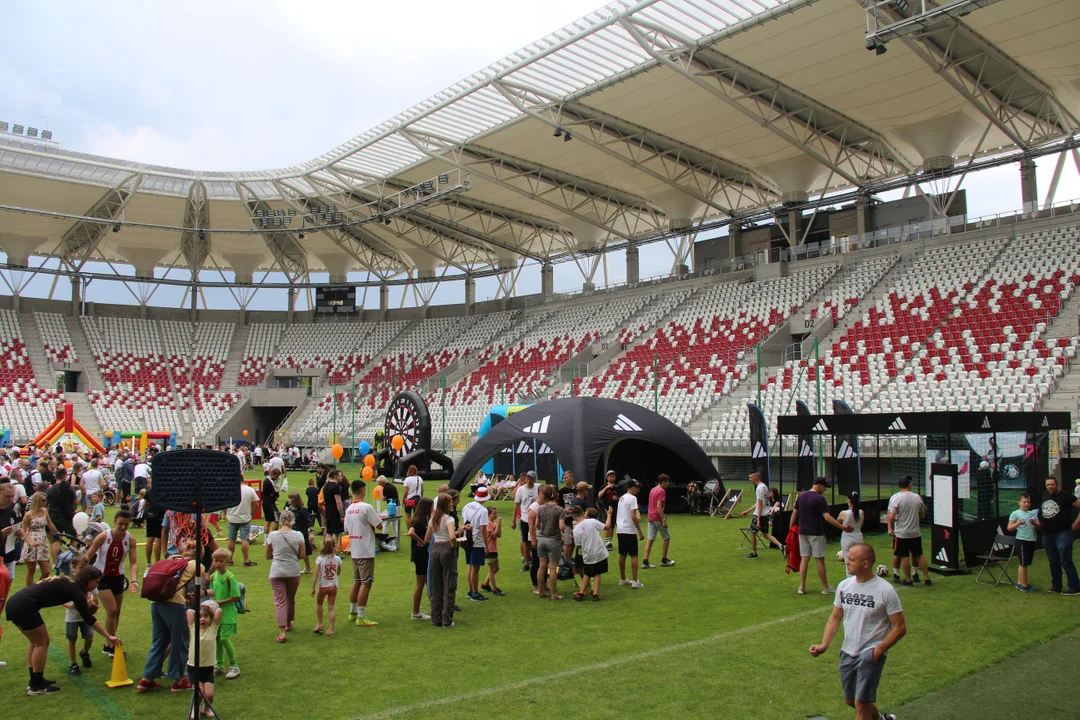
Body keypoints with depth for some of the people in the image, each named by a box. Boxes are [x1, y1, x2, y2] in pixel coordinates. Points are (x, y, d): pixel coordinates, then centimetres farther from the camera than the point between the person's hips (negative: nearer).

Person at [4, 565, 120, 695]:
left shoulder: (67, 582, 17)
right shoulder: (75, 590, -7)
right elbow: (89, 619, -6)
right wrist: (108, 637, -2)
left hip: (14, 603, 9)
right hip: (24, 606, -9)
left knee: (36, 642, 20)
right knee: (42, 642, 4)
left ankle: (35, 681, 28)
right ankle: (36, 687, 10)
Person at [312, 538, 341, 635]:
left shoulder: (319, 559, -12)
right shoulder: (337, 559, -5)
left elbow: (316, 575, -13)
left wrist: (313, 588, -6)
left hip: (322, 586, -1)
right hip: (333, 586, 1)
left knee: (318, 603, 24)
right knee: (331, 608, 5)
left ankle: (319, 624, 25)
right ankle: (330, 629, 1)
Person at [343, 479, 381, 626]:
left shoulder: (349, 508, 8)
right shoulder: (366, 507, -16)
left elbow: (347, 529, 13)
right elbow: (379, 525, -13)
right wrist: (377, 517, 7)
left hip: (354, 551, 8)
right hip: (366, 551, -8)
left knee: (357, 582, 17)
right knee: (366, 583, -4)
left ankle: (352, 613, 23)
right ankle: (361, 617, -3)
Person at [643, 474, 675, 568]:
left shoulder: (652, 490, 14)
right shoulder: (662, 491, -12)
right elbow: (659, 506, -20)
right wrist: (664, 520, -19)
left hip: (651, 517, 8)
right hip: (658, 517, -8)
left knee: (650, 539, 4)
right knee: (667, 538, 8)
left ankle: (645, 561, -3)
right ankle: (664, 560, 14)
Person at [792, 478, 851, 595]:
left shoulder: (801, 496, 5)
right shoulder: (820, 499, -14)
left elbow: (794, 514, 9)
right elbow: (827, 517, -21)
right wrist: (842, 527, -17)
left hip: (802, 532, 6)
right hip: (816, 533, -5)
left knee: (804, 558, 8)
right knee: (819, 559, 3)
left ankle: (802, 587, 6)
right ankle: (825, 588, 12)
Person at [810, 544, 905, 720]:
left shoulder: (885, 590, -14)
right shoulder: (844, 586, 1)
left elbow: (900, 627, -11)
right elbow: (835, 618, 8)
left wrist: (879, 649, -17)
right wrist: (824, 644, -4)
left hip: (871, 654, -6)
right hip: (847, 652, 6)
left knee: (861, 703, -10)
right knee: (850, 700, 18)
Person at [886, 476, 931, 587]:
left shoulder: (895, 498, -12)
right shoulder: (917, 497, 1)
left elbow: (891, 517, -17)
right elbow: (922, 515, 11)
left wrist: (890, 528, -5)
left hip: (901, 532, -4)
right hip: (915, 532, 4)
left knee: (904, 556, 4)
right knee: (919, 555, 14)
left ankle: (908, 580, 11)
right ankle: (927, 578, 19)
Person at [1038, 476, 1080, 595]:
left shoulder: (1064, 496, -10)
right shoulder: (1044, 496, 10)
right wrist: (1038, 523, 15)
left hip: (1063, 533, -7)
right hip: (1047, 535, 7)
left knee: (1065, 561, -8)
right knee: (1053, 562, 14)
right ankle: (1056, 585, 24)